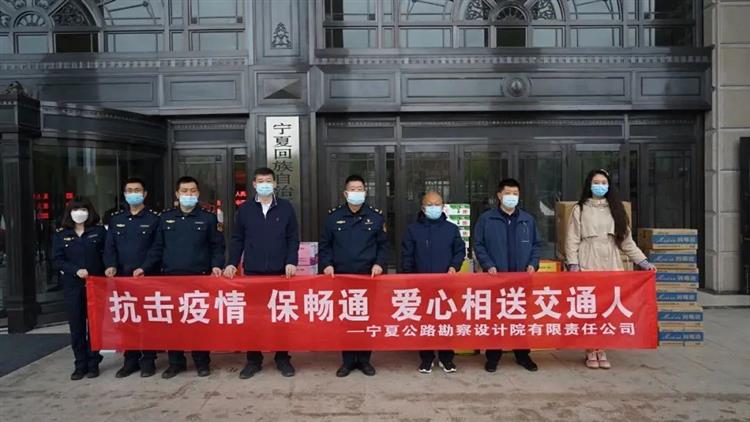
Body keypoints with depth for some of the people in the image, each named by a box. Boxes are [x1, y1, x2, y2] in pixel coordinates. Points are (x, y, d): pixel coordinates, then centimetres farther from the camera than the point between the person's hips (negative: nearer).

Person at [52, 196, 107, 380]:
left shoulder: (99, 231, 2)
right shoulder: (60, 234, 6)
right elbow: (57, 260, 0)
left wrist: (106, 271, -11)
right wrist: (76, 270, -14)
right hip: (72, 287, 2)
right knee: (76, 327, 5)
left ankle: (93, 364, 14)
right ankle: (80, 365, 15)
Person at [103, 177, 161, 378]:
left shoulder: (154, 218, 0)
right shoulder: (115, 219, 13)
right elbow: (110, 246, 10)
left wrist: (145, 269, -15)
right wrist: (111, 266, -8)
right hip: (122, 277, 4)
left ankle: (148, 361, 11)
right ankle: (130, 360, 19)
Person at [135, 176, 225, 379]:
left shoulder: (208, 218, 4)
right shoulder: (166, 218, 10)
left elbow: (217, 246, 4)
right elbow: (157, 247, 12)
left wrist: (216, 265, -11)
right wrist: (144, 267, 2)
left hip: (200, 278, -2)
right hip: (171, 278, 3)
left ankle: (202, 362, 15)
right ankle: (176, 362, 19)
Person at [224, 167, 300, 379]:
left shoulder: (286, 207, 3)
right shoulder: (245, 209, 6)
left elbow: (293, 238, 3)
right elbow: (237, 239, 9)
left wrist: (291, 262, -9)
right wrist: (232, 263, -2)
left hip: (280, 272, -1)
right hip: (252, 272, 1)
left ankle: (283, 358, 18)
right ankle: (253, 360, 17)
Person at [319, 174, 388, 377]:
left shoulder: (376, 216, 5)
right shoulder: (333, 216, 5)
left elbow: (383, 244, 8)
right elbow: (324, 244, 9)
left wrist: (379, 263, -6)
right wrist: (326, 264, -5)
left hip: (368, 277, 0)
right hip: (341, 277, 0)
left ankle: (364, 359, 18)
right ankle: (348, 360, 17)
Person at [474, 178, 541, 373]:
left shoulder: (528, 219, 10)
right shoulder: (486, 219, 0)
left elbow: (536, 244, 14)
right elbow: (478, 245, 0)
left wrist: (533, 264, -1)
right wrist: (488, 265, -11)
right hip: (495, 277, -2)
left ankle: (523, 354, 21)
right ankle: (493, 355, 13)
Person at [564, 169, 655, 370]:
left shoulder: (615, 209, 14)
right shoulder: (580, 209, 5)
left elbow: (626, 240, 15)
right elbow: (572, 239, 0)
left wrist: (642, 261, 7)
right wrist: (573, 264, -9)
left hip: (611, 265, 3)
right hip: (588, 265, -3)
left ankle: (601, 350, 10)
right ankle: (591, 351, 6)